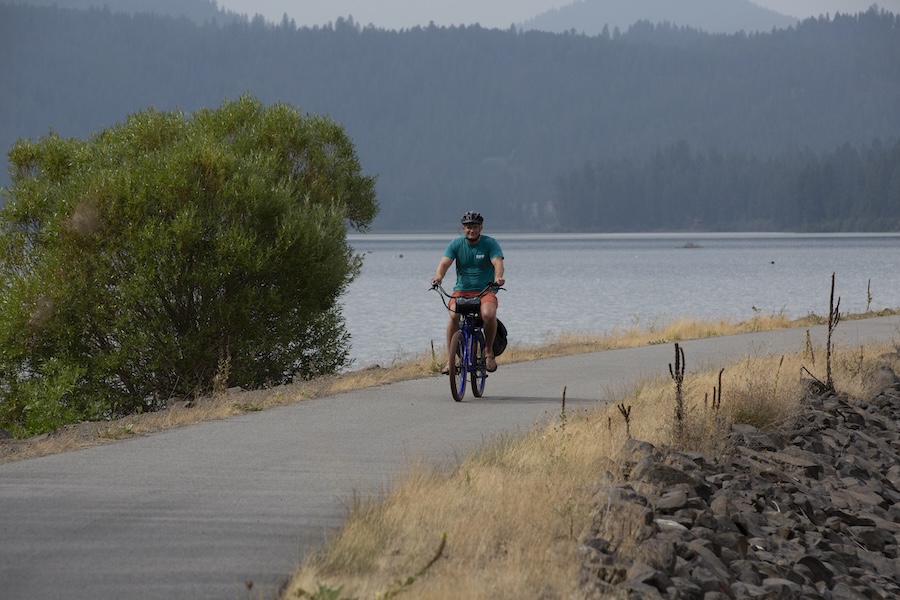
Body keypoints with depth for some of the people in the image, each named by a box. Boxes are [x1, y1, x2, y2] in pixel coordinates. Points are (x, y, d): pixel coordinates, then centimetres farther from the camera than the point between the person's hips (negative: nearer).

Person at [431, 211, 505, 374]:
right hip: (461, 290, 1)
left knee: (488, 314, -32)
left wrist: (498, 276, -41)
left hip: (485, 291, -1)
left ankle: (489, 352, -7)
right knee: (454, 316, -28)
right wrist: (438, 276, -35)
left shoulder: (490, 243, -2)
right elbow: (445, 262, -12)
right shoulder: (456, 244, 2)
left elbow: (497, 262, -18)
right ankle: (450, 360, -22)